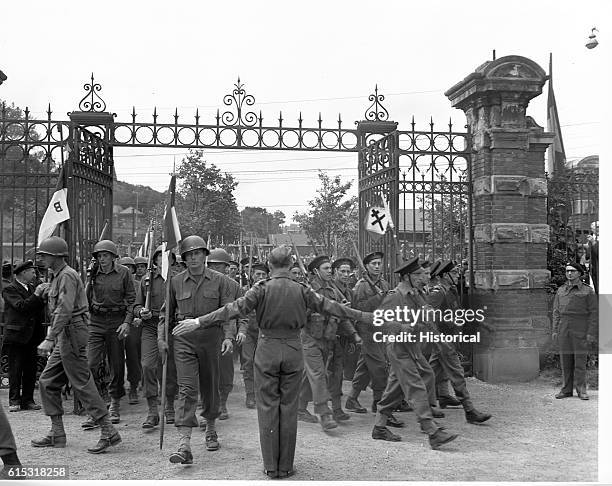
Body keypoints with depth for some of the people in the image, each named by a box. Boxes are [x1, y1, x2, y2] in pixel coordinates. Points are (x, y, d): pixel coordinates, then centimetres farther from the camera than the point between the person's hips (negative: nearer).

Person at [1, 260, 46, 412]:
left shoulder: (32, 288, 17)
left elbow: (38, 309, 14)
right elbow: (21, 306, -19)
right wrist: (36, 295, -19)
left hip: (31, 336, 6)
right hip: (16, 336, -6)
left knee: (30, 370, 7)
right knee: (15, 370, -1)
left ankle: (27, 400, 13)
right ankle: (14, 401, 5)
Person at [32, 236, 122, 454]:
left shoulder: (67, 276, -13)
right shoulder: (57, 276, 18)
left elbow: (65, 309, -23)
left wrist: (50, 339, -27)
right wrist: (52, 336, 16)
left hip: (72, 333, -10)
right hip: (63, 337, 10)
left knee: (82, 382, -9)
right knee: (47, 381, 11)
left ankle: (108, 431, -5)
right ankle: (57, 433, 17)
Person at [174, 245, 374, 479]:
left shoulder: (262, 288, -7)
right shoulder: (301, 290, -2)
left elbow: (235, 308, -14)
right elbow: (329, 306, 3)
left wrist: (199, 322, -13)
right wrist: (362, 316, 14)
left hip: (267, 350, -1)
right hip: (293, 349, 1)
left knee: (268, 407, 7)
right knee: (288, 407, 8)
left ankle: (271, 466, 11)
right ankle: (286, 466, 14)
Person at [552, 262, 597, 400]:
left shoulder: (588, 291, -1)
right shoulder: (561, 290, 11)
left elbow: (594, 312, -4)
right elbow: (556, 311, 11)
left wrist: (591, 333, -11)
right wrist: (555, 330, 4)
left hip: (581, 330, -3)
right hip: (564, 329, 4)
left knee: (580, 359, -3)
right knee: (566, 360, 5)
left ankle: (581, 390, 5)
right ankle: (567, 390, 11)